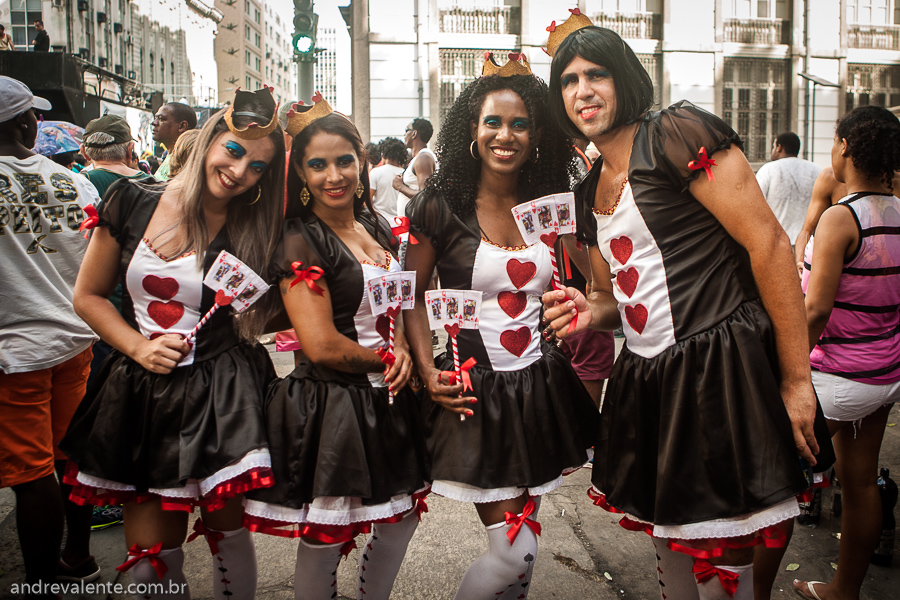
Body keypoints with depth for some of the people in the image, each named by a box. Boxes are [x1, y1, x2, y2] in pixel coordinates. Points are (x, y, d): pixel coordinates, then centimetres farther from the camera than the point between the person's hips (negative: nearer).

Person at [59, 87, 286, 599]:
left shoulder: (254, 229, -3)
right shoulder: (133, 202, 0)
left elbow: (270, 315, 4)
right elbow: (89, 294, 8)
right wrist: (139, 347, -4)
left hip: (221, 394, -1)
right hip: (142, 394, 2)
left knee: (228, 532, 8)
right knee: (151, 554, 7)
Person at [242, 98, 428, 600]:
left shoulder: (377, 227, 7)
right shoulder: (300, 242, -14)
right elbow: (322, 346, -20)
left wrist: (403, 345, -3)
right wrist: (386, 360, -7)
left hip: (388, 400, 7)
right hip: (331, 404, -7)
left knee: (402, 518, 19)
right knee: (324, 542, 5)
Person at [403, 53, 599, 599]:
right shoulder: (440, 207, -6)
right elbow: (413, 294, 1)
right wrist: (428, 370, -9)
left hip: (543, 386, 4)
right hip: (477, 390, -4)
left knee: (525, 529, 15)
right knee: (514, 551, -4)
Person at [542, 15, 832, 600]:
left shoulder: (678, 133, -9)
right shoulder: (590, 190, 15)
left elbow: (770, 244, -13)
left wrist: (796, 381, -14)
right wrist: (589, 311, -1)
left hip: (718, 369, -7)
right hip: (647, 381, 8)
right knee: (672, 550, 18)